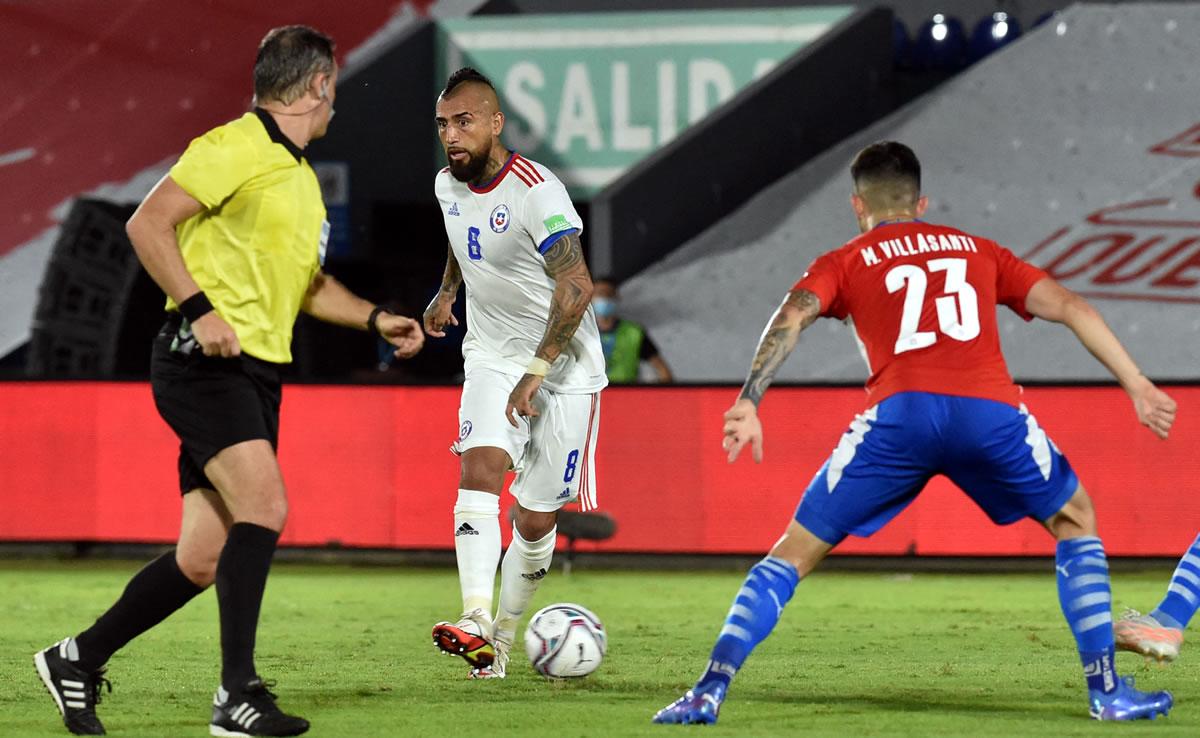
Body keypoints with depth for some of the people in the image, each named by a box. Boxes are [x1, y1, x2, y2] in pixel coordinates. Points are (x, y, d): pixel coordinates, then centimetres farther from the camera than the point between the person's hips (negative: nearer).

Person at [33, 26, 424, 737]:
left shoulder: (302, 177, 21)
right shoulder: (237, 148, -8)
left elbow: (309, 283, 34)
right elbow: (147, 224, -14)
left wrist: (375, 318, 19)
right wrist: (199, 307, -22)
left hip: (259, 374, 9)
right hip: (204, 359, -9)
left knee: (204, 560, 4)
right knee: (264, 503, -26)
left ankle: (79, 660, 19)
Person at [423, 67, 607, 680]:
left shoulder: (536, 192, -22)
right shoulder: (448, 185, 2)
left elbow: (577, 287, -26)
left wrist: (537, 371, -29)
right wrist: (446, 292, 34)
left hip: (564, 367, -4)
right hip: (492, 357, 5)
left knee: (535, 520, 0)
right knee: (478, 470, -22)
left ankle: (502, 637, 19)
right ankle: (476, 622, -37)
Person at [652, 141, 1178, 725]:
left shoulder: (844, 263, 23)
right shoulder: (978, 251, 30)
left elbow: (792, 316, 3)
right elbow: (1069, 307, 20)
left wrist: (747, 405, -8)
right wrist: (1136, 385, 17)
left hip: (901, 413, -1)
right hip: (991, 410, 1)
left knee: (795, 552, 11)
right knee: (1076, 524, 27)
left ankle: (709, 692, 1)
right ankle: (1106, 691, 20)